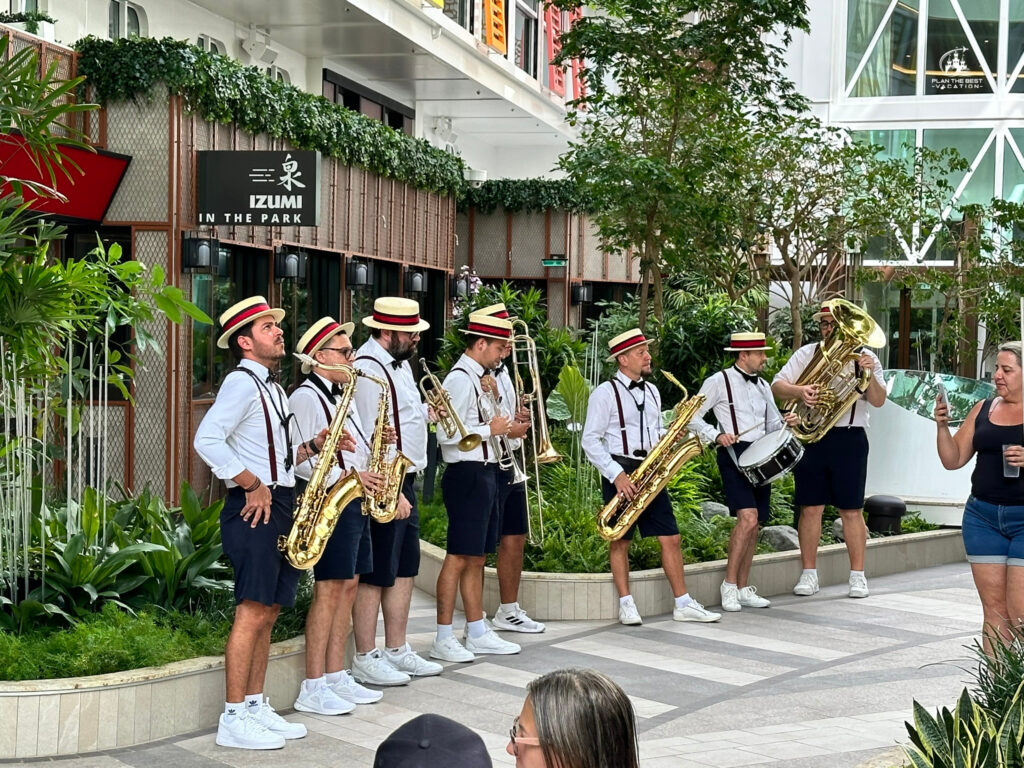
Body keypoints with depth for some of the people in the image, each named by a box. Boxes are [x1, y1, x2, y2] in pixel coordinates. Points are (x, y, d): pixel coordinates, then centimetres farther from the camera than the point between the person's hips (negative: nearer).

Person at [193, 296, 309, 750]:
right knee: (253, 611, -10)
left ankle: (256, 707, 18)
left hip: (280, 506, 10)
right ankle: (234, 719, -8)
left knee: (269, 611, 11)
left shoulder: (271, 387, 20)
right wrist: (252, 486, -19)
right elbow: (206, 441, -23)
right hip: (254, 507, -10)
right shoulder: (241, 381, -10)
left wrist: (313, 446, 9)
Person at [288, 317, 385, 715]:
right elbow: (300, 459, -19)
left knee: (348, 585, 10)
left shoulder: (341, 397, 19)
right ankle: (313, 688, -7)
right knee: (329, 588, -10)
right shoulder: (305, 398, -11)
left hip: (355, 500, 10)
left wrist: (372, 443, 6)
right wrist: (348, 477, -22)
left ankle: (336, 676, 16)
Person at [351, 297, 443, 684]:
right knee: (376, 575, -3)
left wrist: (426, 413, 7)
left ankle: (397, 651, 24)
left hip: (403, 481, 10)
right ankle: (365, 659, 6)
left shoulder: (399, 362, 14)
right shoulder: (368, 368, -17)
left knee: (404, 569, 15)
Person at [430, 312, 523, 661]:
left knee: (476, 557, 14)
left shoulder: (480, 379, 15)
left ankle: (477, 632, 22)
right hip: (467, 475, -10)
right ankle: (443, 639, -3)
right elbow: (447, 434, -23)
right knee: (459, 557, -7)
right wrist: (490, 429, -15)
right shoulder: (460, 379, -15)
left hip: (485, 473, 10)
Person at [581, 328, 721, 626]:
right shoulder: (605, 393, -7)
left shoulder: (652, 391, 15)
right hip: (620, 473, -6)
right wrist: (616, 475, -18)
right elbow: (590, 440, -10)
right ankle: (626, 604, 9)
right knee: (620, 541, 1)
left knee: (670, 537, 1)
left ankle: (683, 604, 5)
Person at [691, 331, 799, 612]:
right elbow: (693, 418, -3)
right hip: (734, 454, -7)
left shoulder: (763, 386, 18)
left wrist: (785, 423, -2)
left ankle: (743, 589, 14)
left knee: (753, 525, 7)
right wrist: (717, 436, -17)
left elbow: (772, 426, 20)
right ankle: (729, 584, -11)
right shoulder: (719, 382, -3)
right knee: (748, 518, -21)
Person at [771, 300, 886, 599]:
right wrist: (799, 391, -19)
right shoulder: (807, 354, 8)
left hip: (849, 439, -1)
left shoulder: (864, 357, 5)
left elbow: (878, 401, -2)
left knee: (852, 509, 2)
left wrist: (869, 375, -20)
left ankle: (857, 575, 9)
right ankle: (808, 574, 11)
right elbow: (777, 386, 1)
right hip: (810, 437, 1)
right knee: (810, 508, 3)